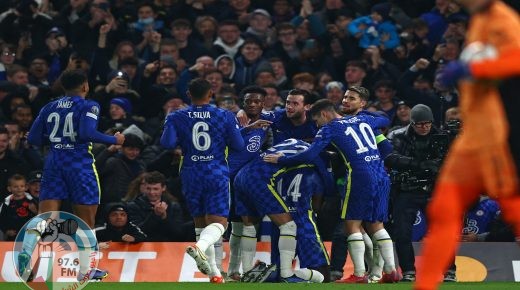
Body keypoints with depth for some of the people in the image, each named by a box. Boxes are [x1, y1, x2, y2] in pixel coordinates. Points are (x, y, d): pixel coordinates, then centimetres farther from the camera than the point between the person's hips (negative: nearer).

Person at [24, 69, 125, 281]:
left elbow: (33, 139, 10)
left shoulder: (49, 107, 14)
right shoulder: (89, 106, -1)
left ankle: (25, 256, -26)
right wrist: (114, 140, -5)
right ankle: (84, 270, 15)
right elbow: (87, 133, -18)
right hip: (80, 166, -4)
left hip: (53, 165, 4)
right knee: (86, 221, 10)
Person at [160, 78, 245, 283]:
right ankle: (200, 247, -38)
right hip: (217, 174, -2)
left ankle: (213, 272, 17)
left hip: (191, 174, 2)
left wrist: (182, 141, 11)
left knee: (200, 222, 16)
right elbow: (239, 146, -1)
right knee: (218, 222, -5)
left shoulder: (177, 118, 0)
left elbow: (167, 143, -10)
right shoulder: (225, 116, -2)